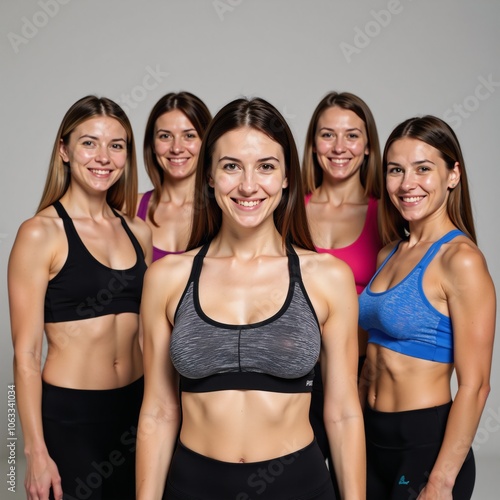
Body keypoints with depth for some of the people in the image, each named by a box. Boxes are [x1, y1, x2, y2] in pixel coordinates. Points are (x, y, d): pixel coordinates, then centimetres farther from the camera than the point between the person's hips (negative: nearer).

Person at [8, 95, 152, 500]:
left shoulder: (139, 233, 4)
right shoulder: (40, 233, -10)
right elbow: (26, 353, -10)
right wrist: (36, 452, -11)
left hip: (137, 407, 5)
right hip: (69, 414, -5)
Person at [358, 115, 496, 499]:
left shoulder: (461, 259, -16)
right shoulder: (389, 254, 6)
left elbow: (475, 386, -17)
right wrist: (363, 431, 12)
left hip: (426, 442, -7)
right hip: (373, 438, 7)